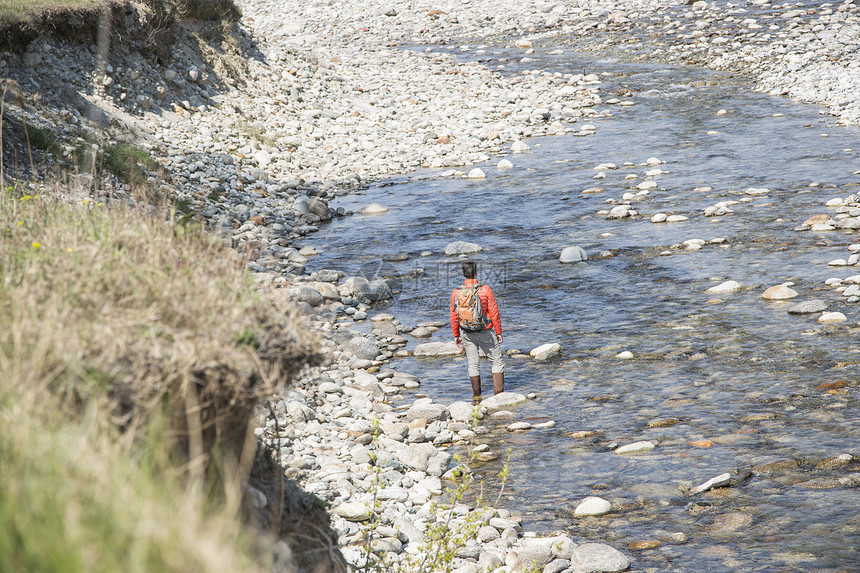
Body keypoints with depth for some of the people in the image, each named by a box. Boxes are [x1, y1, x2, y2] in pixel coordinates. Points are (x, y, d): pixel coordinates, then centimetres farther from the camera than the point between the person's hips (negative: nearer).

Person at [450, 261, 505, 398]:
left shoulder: (456, 293, -7)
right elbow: (494, 313, -11)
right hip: (485, 332, -3)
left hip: (466, 334, 3)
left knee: (473, 364, 14)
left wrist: (456, 335, 11)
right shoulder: (485, 290, -15)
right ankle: (499, 392, 7)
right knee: (497, 361, 10)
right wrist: (498, 332, 0)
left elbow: (454, 316, 0)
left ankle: (476, 394, 22)